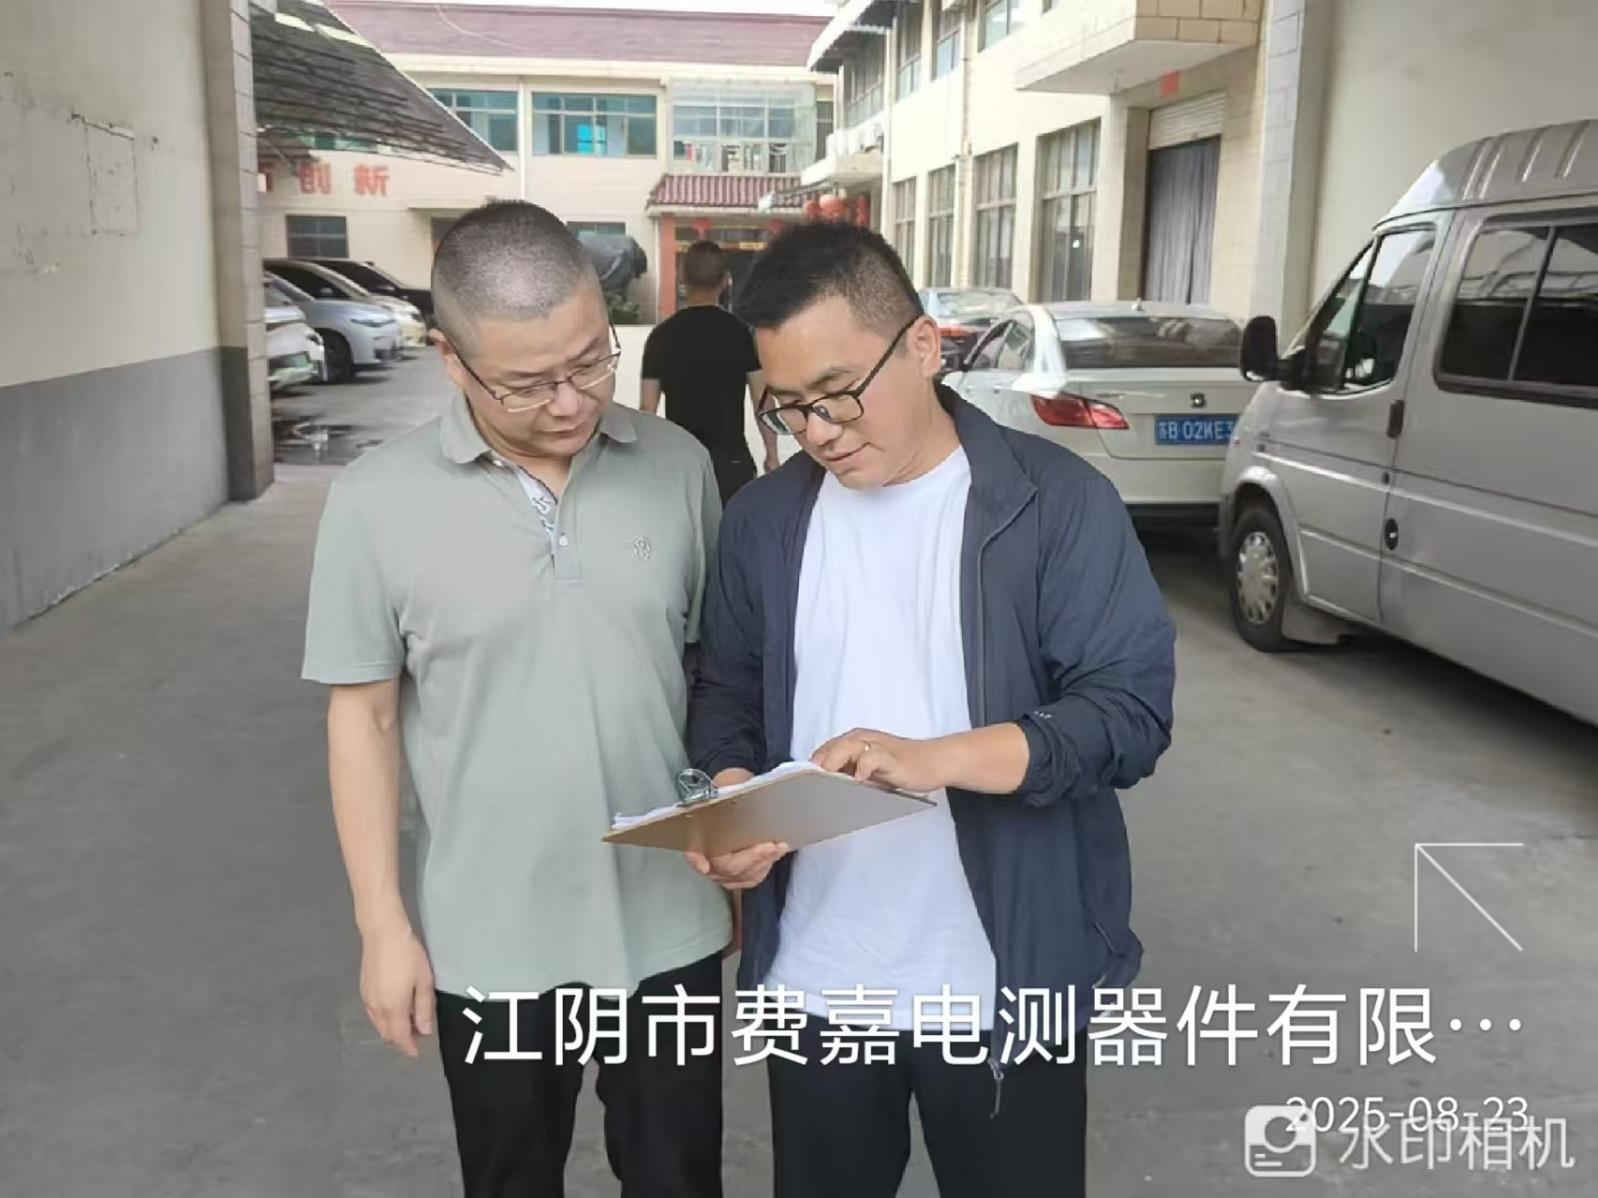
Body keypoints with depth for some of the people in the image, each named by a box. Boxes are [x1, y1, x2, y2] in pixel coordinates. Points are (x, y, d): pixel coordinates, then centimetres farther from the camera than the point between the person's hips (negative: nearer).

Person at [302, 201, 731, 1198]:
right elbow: (365, 717, -4)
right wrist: (382, 925, -4)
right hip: (489, 942, -1)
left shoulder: (678, 466, -6)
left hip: (670, 922, 1)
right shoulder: (378, 502, -11)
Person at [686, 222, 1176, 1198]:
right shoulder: (764, 518, 3)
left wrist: (933, 759, -28)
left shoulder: (1059, 502, -10)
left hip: (1004, 987, -3)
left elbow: (1134, 710, -15)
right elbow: (727, 694, 11)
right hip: (815, 982, 4)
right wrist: (733, 799, -11)